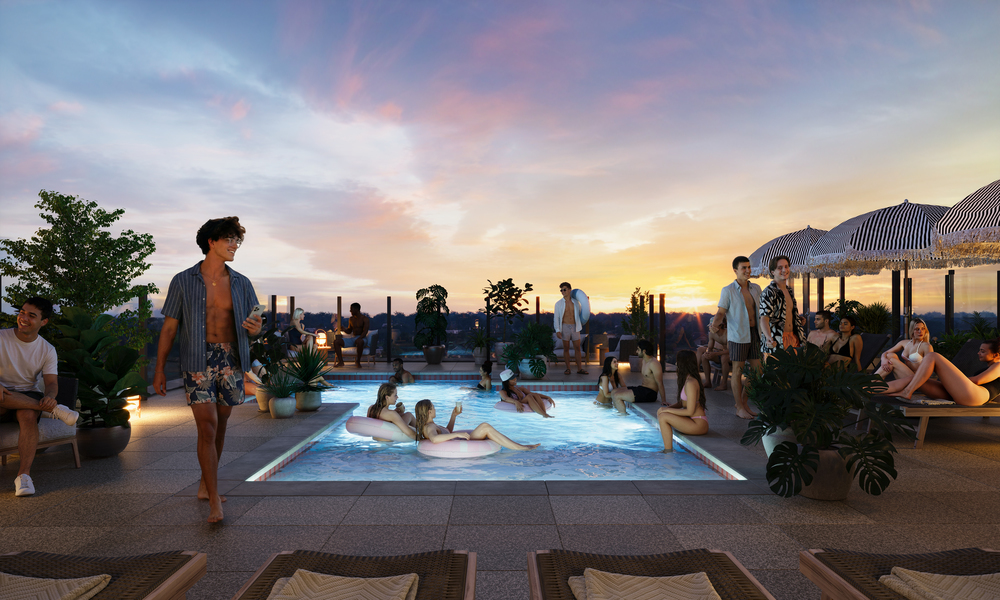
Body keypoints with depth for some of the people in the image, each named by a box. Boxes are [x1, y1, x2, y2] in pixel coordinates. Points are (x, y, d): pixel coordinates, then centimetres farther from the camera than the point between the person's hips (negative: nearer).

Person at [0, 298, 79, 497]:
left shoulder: (47, 350, 3)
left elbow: (52, 383, -4)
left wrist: (48, 397, -30)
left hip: (28, 398, 1)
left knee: (28, 415, -34)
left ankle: (24, 474, -37)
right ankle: (55, 410, -28)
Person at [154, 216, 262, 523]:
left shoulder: (241, 284, 7)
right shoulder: (183, 282, 0)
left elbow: (254, 325, 12)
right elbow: (169, 328, 3)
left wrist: (255, 329, -13)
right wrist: (159, 370, 1)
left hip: (231, 360, 4)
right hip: (198, 362, -3)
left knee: (219, 426, 13)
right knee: (207, 427, -11)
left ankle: (205, 486, 31)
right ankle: (215, 502, -5)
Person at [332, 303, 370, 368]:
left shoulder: (365, 319, -5)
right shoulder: (351, 319, 15)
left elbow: (365, 332, -17)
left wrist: (358, 339, -32)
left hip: (361, 338, -7)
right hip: (352, 338, 7)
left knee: (359, 342, -44)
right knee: (336, 341, -13)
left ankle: (358, 362, -29)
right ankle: (340, 362, -18)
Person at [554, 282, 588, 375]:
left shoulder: (575, 302, 8)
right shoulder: (558, 303, 1)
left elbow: (581, 313, 24)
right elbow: (556, 317, 0)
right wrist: (557, 330, -9)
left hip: (575, 327, 2)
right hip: (565, 327, -2)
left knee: (577, 348, 3)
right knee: (566, 349, 1)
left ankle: (579, 368, 10)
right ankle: (568, 369, 10)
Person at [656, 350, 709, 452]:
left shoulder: (691, 383, -20)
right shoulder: (687, 379, 10)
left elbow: (689, 411, -21)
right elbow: (682, 403, 17)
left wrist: (667, 410, -13)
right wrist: (668, 408, 0)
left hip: (698, 424, -10)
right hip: (693, 420, 10)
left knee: (663, 417, -18)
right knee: (661, 412, 8)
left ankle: (669, 451, -11)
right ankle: (666, 448, 10)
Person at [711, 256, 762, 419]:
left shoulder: (756, 288, 10)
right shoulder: (728, 290, -4)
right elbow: (721, 312, -8)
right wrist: (715, 325, -28)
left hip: (754, 333, 6)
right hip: (738, 335, -6)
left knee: (757, 369, 8)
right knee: (738, 370, 0)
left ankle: (744, 402, 23)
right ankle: (740, 408, 9)